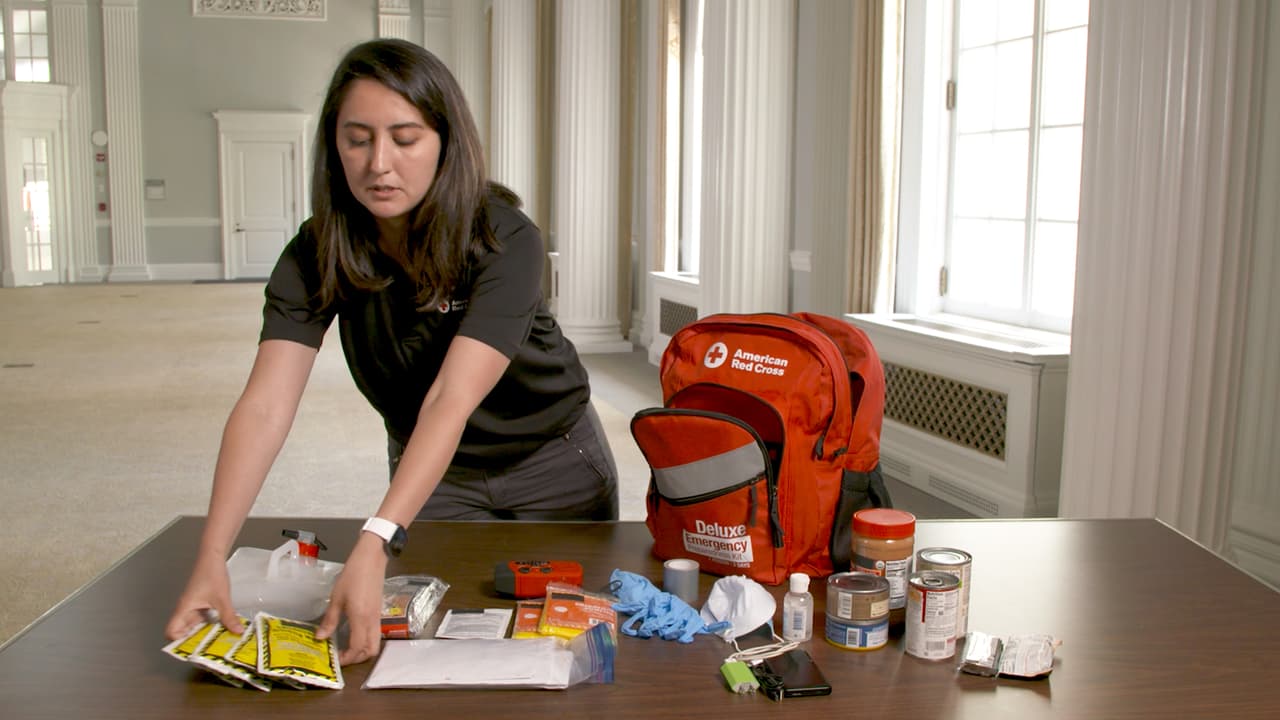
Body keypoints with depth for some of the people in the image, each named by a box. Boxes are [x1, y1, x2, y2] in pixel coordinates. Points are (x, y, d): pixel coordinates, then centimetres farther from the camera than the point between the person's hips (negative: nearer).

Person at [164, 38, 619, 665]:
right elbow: (266, 407, -29)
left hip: (553, 466, -2)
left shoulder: (505, 240, -31)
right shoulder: (316, 255, -20)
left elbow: (450, 401, -41)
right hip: (432, 472, 2)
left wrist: (372, 546, -51)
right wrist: (212, 556, -41)